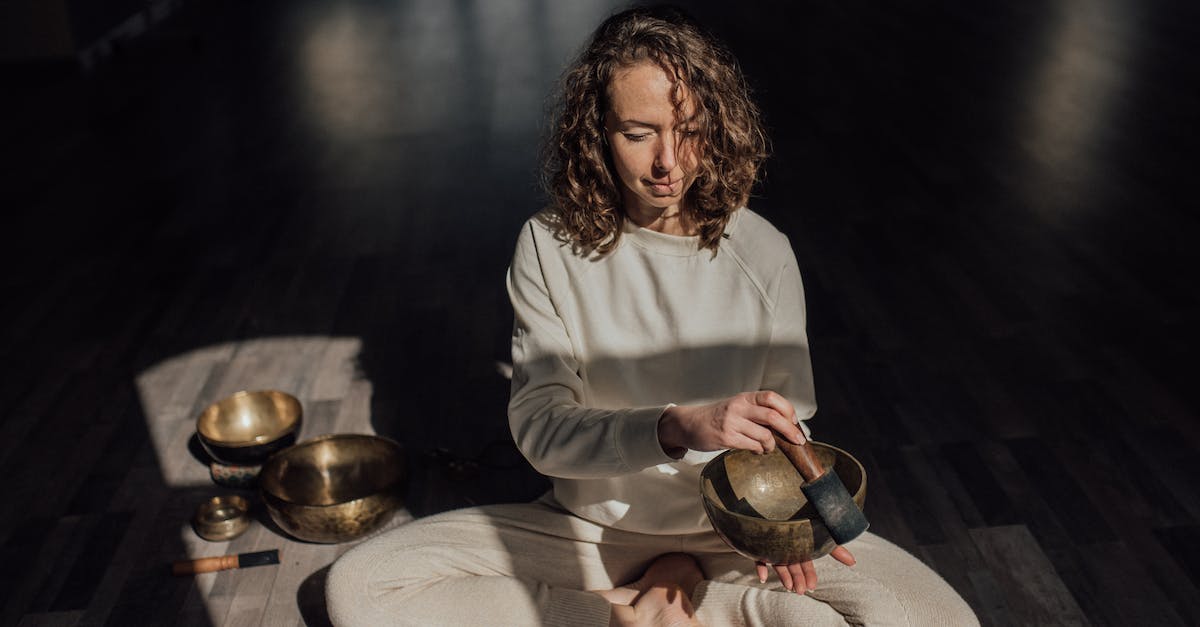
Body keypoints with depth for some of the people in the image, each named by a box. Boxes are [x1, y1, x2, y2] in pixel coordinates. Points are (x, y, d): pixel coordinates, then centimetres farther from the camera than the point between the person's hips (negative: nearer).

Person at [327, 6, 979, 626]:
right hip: (588, 528, 0)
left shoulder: (763, 253, -9)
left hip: (728, 529, 1)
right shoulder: (550, 246, -11)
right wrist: (678, 426, -35)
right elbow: (539, 427, -18)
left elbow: (789, 423, 0)